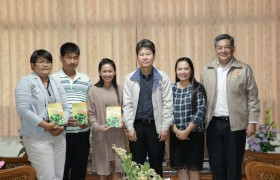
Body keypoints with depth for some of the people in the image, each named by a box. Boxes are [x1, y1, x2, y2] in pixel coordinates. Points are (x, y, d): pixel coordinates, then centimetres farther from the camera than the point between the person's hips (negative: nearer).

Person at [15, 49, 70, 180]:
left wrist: (62, 124, -8)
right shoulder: (26, 82, -3)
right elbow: (23, 109, -14)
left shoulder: (56, 83, 14)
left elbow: (65, 107, 11)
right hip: (37, 137, -6)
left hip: (58, 136, 6)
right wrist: (45, 125, -18)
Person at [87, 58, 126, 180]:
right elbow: (90, 113, -4)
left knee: (117, 165, 6)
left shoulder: (120, 90, 4)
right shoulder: (93, 90, -3)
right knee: (102, 166, 7)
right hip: (101, 134, -2)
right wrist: (98, 126, -18)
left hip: (118, 134, 2)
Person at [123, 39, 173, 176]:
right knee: (136, 165, 9)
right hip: (137, 125, 1)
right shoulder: (130, 78, 0)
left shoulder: (163, 77, -3)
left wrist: (165, 128, -6)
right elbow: (127, 105, 0)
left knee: (156, 165, 9)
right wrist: (130, 128, -4)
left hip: (156, 126, -1)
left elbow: (168, 104, -2)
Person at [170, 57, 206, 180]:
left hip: (194, 134, -3)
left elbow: (200, 111, -10)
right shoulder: (171, 89, 5)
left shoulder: (198, 88, -4)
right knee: (180, 167, 8)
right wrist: (175, 130, -10)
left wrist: (187, 131, -12)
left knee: (193, 167, 3)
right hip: (176, 135, 3)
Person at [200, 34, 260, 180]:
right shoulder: (206, 70, 6)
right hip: (213, 124, 3)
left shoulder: (244, 69, -1)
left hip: (235, 124, -2)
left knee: (234, 165, 5)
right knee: (216, 165, 10)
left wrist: (252, 121, -5)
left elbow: (253, 98, -1)